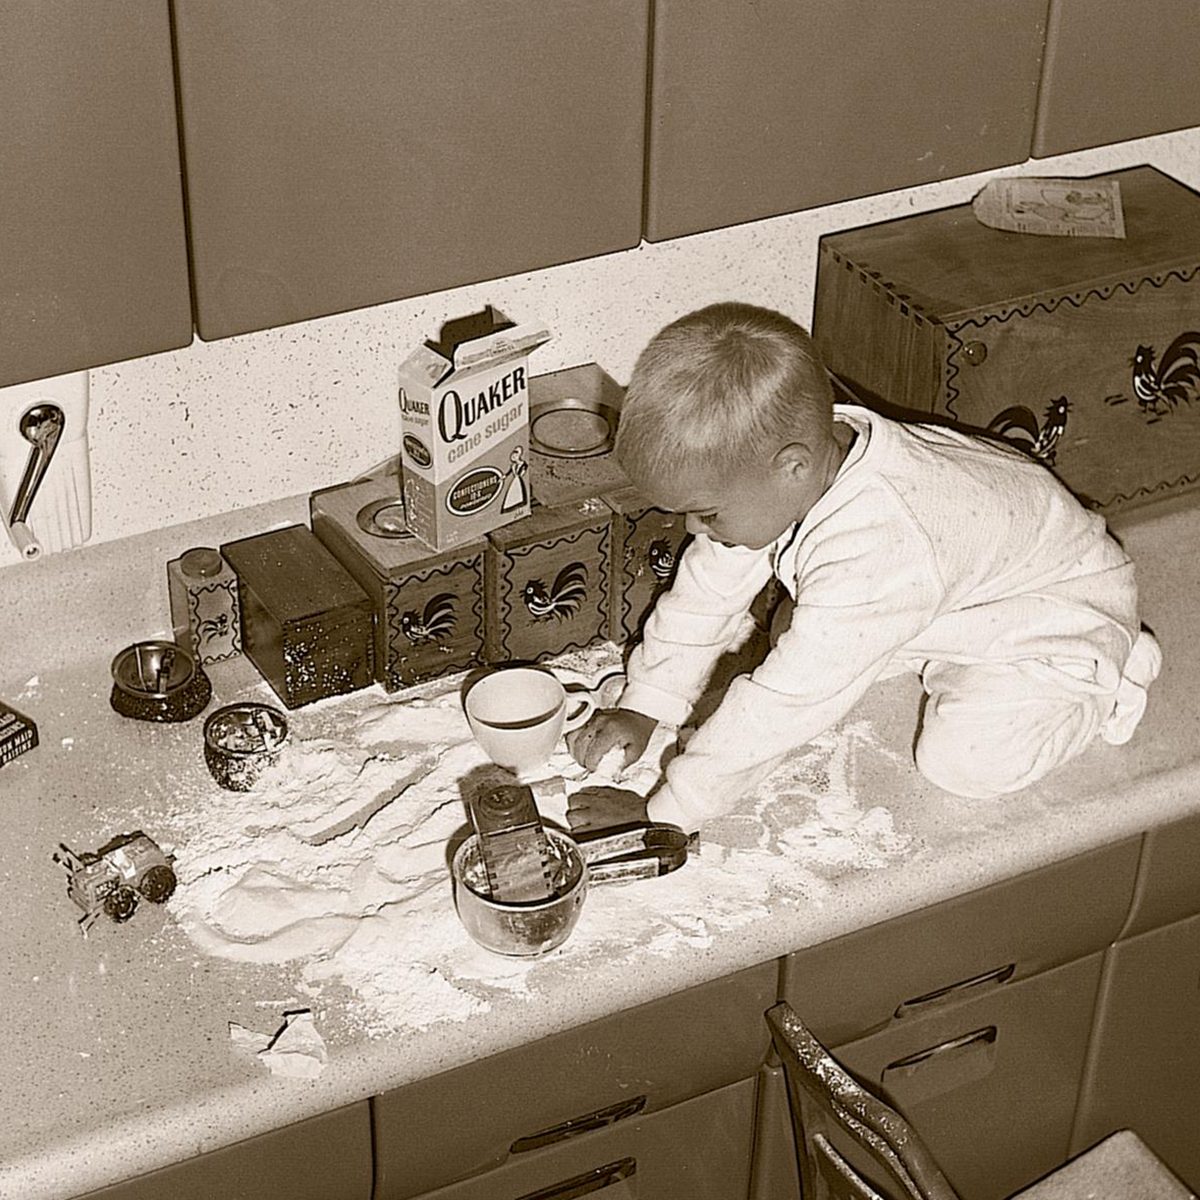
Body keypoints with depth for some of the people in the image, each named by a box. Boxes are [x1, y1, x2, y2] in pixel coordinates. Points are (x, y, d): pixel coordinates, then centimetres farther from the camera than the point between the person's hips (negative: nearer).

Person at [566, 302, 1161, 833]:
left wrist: (661, 812, -32)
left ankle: (1108, 681, 2)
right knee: (800, 633, -1)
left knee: (963, 759, -22)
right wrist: (643, 707, -4)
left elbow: (781, 707, -40)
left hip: (1062, 608, -8)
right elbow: (709, 587, -3)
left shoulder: (868, 558, -45)